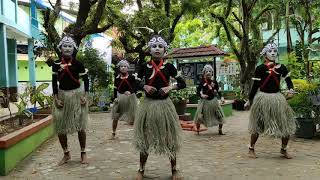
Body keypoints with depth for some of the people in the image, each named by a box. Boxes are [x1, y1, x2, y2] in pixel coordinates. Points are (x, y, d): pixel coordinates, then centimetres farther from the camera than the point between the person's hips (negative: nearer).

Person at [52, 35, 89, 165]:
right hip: (62, 95, 3)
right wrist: (56, 98, -3)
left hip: (76, 95, -3)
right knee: (60, 127, 4)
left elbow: (86, 80, 0)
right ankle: (66, 154, 21)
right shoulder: (56, 64, 1)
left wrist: (85, 96, -9)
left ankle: (83, 154, 16)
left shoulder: (78, 64, -5)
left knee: (80, 126, 1)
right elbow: (54, 82, 4)